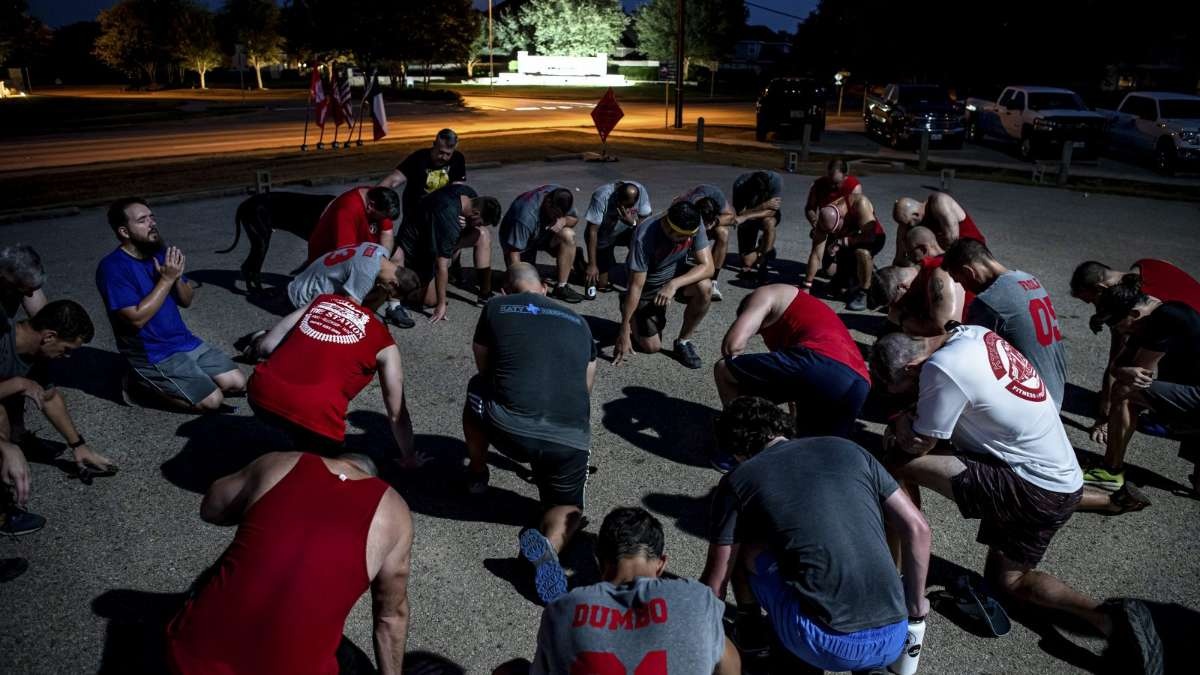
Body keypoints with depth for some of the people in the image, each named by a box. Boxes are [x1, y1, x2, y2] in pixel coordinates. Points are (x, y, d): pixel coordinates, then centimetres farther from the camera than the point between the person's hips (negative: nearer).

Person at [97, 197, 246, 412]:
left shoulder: (160, 252, 5)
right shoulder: (112, 268, -17)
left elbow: (187, 301, 8)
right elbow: (136, 319, -24)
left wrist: (177, 277, -13)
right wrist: (167, 279, -22)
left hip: (185, 341, 7)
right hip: (151, 355, -7)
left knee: (237, 383, -1)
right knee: (212, 400, -16)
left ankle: (168, 383, 13)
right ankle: (146, 384, 4)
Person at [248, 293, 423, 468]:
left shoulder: (323, 301, 22)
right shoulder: (385, 345, 13)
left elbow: (266, 345, 19)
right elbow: (397, 415, 19)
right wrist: (409, 458, 35)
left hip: (260, 392, 5)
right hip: (313, 411, -5)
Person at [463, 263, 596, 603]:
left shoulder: (495, 308, 17)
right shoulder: (577, 322, 24)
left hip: (508, 428, -1)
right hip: (570, 437, 1)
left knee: (477, 390, 32)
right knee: (567, 507, 26)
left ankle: (477, 474, 44)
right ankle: (549, 543, -6)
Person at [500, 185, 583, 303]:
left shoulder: (561, 198, -20)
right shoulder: (526, 215, -39)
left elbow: (574, 218, -3)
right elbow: (514, 252, -36)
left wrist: (564, 220, -28)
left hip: (544, 233, 5)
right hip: (515, 237, -5)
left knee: (568, 235, -27)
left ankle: (561, 287, -17)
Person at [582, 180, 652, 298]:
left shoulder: (641, 191, -25)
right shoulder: (601, 196, -34)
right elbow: (592, 231, -30)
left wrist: (632, 222, -43)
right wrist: (592, 265, -30)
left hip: (624, 232, 3)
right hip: (601, 238, -3)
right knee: (602, 284, -8)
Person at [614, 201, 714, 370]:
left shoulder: (694, 226, -23)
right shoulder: (644, 237, -34)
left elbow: (707, 266, -25)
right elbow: (636, 286, -30)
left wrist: (674, 284, -41)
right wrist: (624, 330, -26)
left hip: (677, 276, 3)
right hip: (648, 285, -3)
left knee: (705, 287, -30)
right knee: (652, 347, -7)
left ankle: (683, 341, -7)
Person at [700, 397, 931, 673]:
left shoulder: (738, 480, 5)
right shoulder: (847, 449, 13)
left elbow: (715, 583, 10)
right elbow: (917, 529, 10)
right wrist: (915, 607, 22)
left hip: (826, 644, -3)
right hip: (891, 642, 4)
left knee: (742, 542, 13)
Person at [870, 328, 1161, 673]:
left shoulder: (942, 369, -28)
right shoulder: (969, 334, 0)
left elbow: (918, 446, -16)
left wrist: (899, 419, 2)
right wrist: (907, 422, 5)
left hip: (1036, 490, -10)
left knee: (900, 463, -18)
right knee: (1007, 579, 27)